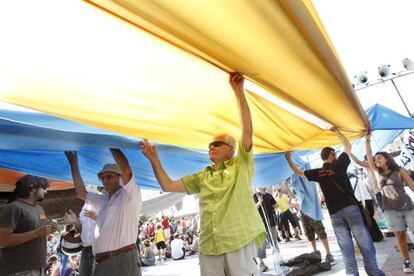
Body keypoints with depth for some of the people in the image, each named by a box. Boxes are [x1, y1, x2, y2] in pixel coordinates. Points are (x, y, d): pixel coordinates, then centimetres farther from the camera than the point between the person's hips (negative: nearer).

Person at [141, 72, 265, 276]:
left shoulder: (241, 166, 2)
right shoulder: (202, 177, 15)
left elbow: (247, 131, -9)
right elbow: (168, 186, 14)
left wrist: (238, 91, -12)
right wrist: (154, 160, 5)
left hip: (240, 243, -4)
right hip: (208, 248, 4)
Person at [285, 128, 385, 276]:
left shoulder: (317, 173, 5)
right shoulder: (339, 164, -1)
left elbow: (298, 172, 16)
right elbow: (347, 146, 14)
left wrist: (288, 158, 23)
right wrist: (336, 131, 21)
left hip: (334, 214, 2)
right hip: (350, 207, -2)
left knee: (346, 248, 7)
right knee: (365, 243, 6)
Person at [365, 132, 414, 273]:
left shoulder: (400, 171, 5)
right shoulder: (377, 172, 10)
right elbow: (368, 156, 3)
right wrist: (367, 140, 0)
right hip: (390, 209, 2)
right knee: (400, 235, 5)